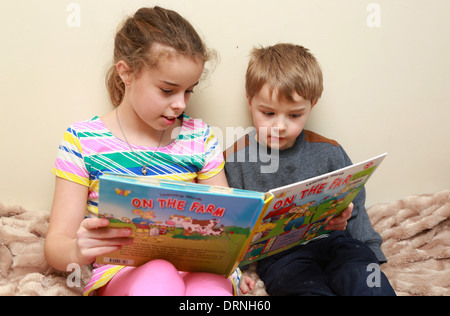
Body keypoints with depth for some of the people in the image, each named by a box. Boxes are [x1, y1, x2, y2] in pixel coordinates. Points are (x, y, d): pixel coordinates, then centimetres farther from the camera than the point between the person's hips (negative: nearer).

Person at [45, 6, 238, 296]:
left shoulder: (201, 138, 6)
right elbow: (56, 244, -2)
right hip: (119, 271, -1)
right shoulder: (82, 141, -1)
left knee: (212, 287, -33)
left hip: (194, 268, 2)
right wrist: (77, 252, -26)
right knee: (158, 276, -35)